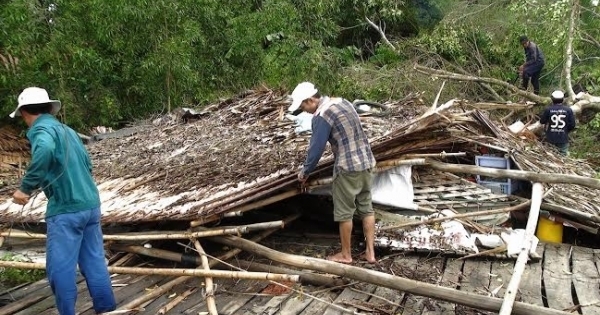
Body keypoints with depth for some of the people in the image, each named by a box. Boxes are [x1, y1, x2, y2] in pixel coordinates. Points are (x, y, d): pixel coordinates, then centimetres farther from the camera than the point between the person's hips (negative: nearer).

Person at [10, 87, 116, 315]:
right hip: (90, 204, 8)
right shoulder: (68, 130, 15)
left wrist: (25, 187, -26)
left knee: (60, 268, 4)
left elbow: (45, 149, -33)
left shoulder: (41, 129, -9)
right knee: (94, 262, 15)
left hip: (66, 209, -8)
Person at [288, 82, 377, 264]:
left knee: (344, 213, 6)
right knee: (366, 208, 15)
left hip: (348, 168, -9)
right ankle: (370, 253, 20)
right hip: (367, 163, 9)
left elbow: (316, 148, -13)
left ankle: (345, 255, 19)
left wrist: (305, 172, 2)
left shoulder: (321, 116, -15)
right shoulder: (342, 102, 12)